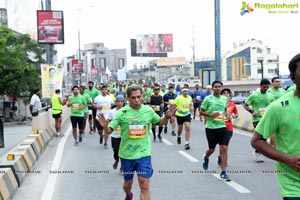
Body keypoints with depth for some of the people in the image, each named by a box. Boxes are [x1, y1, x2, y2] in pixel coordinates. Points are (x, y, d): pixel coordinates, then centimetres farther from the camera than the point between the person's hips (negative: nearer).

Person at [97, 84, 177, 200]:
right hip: (127, 154, 0)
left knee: (144, 185, -7)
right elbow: (109, 130, -10)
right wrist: (105, 126, -32)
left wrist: (167, 116, -7)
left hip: (143, 153, 0)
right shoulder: (122, 112, -11)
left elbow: (160, 122, 14)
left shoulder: (148, 110, -4)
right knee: (128, 183, 19)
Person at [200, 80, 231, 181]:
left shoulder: (224, 99, 7)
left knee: (224, 149, -6)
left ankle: (223, 172, 1)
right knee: (212, 149, 10)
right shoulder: (208, 99, -6)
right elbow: (201, 111, -2)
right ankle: (206, 157, 47)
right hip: (211, 127, -3)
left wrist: (225, 114, 3)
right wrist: (211, 115, -18)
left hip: (222, 126, 3)